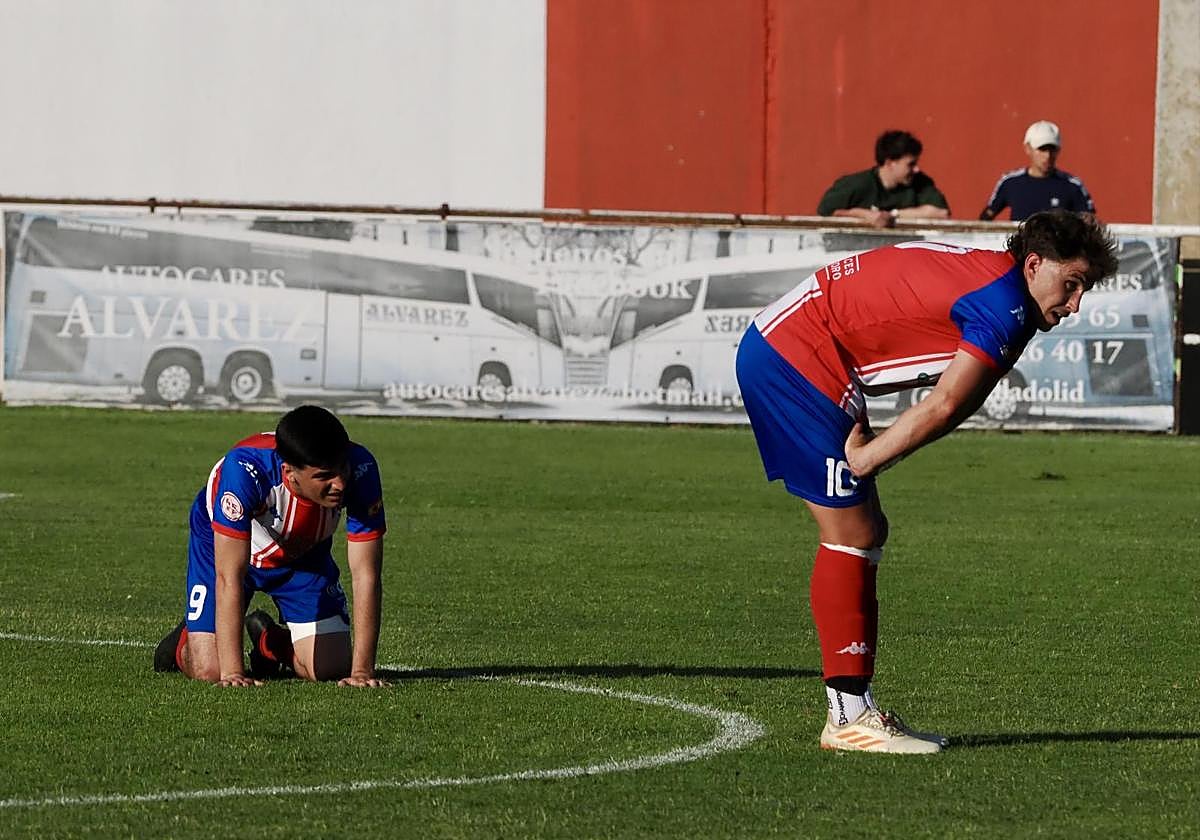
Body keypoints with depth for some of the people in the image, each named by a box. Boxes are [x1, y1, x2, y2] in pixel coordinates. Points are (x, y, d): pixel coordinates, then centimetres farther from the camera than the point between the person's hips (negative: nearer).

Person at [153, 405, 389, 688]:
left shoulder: (360, 470, -35)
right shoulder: (244, 470, -43)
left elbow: (366, 576, -30)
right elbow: (229, 577, -41)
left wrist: (362, 670, -35)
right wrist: (232, 671, -44)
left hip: (303, 553, 3)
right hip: (224, 546, -3)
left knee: (332, 669, -6)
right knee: (208, 671, -14)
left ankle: (269, 640, 27)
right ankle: (184, 641, 24)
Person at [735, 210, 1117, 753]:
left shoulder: (986, 274, 15)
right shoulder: (1004, 307, -17)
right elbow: (944, 408, -18)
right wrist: (866, 460, -9)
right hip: (795, 357, -11)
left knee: (866, 532, 11)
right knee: (851, 535, -10)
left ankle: (854, 708, 12)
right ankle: (847, 717, -8)